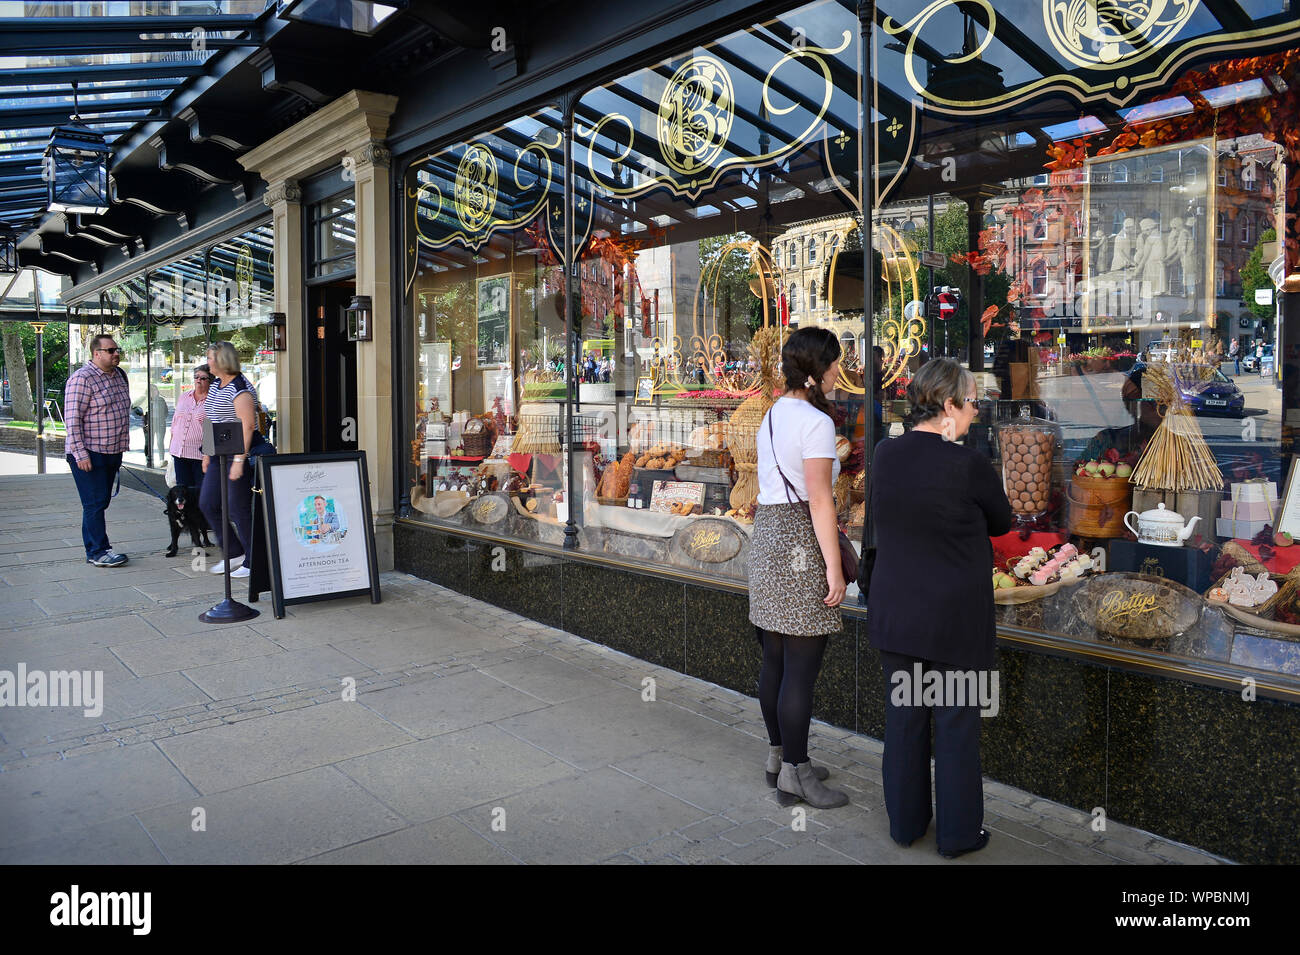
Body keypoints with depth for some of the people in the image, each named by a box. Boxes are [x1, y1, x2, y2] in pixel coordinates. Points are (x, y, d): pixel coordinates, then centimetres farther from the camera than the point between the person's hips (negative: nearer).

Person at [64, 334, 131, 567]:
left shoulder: (119, 375, 13)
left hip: (112, 452, 8)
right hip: (89, 454, -8)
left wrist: (121, 449, 21)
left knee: (101, 502, 13)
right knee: (95, 503, -5)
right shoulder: (82, 378, -12)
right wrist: (80, 454, -21)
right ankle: (98, 552, -1)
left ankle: (96, 549, 20)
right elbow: (72, 419, -17)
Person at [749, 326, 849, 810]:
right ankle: (794, 772, 8)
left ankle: (779, 756, 28)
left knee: (775, 660, 15)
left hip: (767, 534, 9)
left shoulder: (772, 415, 14)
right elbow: (819, 501, -17)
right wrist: (834, 568, -15)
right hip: (802, 540, -9)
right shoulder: (816, 422, -13)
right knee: (802, 666, -1)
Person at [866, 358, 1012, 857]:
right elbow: (1001, 521, -1)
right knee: (956, 723, 10)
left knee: (903, 718, 17)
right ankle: (958, 834, 25)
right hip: (955, 616, -5)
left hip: (894, 610, 5)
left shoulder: (884, 454, -2)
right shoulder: (967, 463, -18)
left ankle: (905, 822, 31)